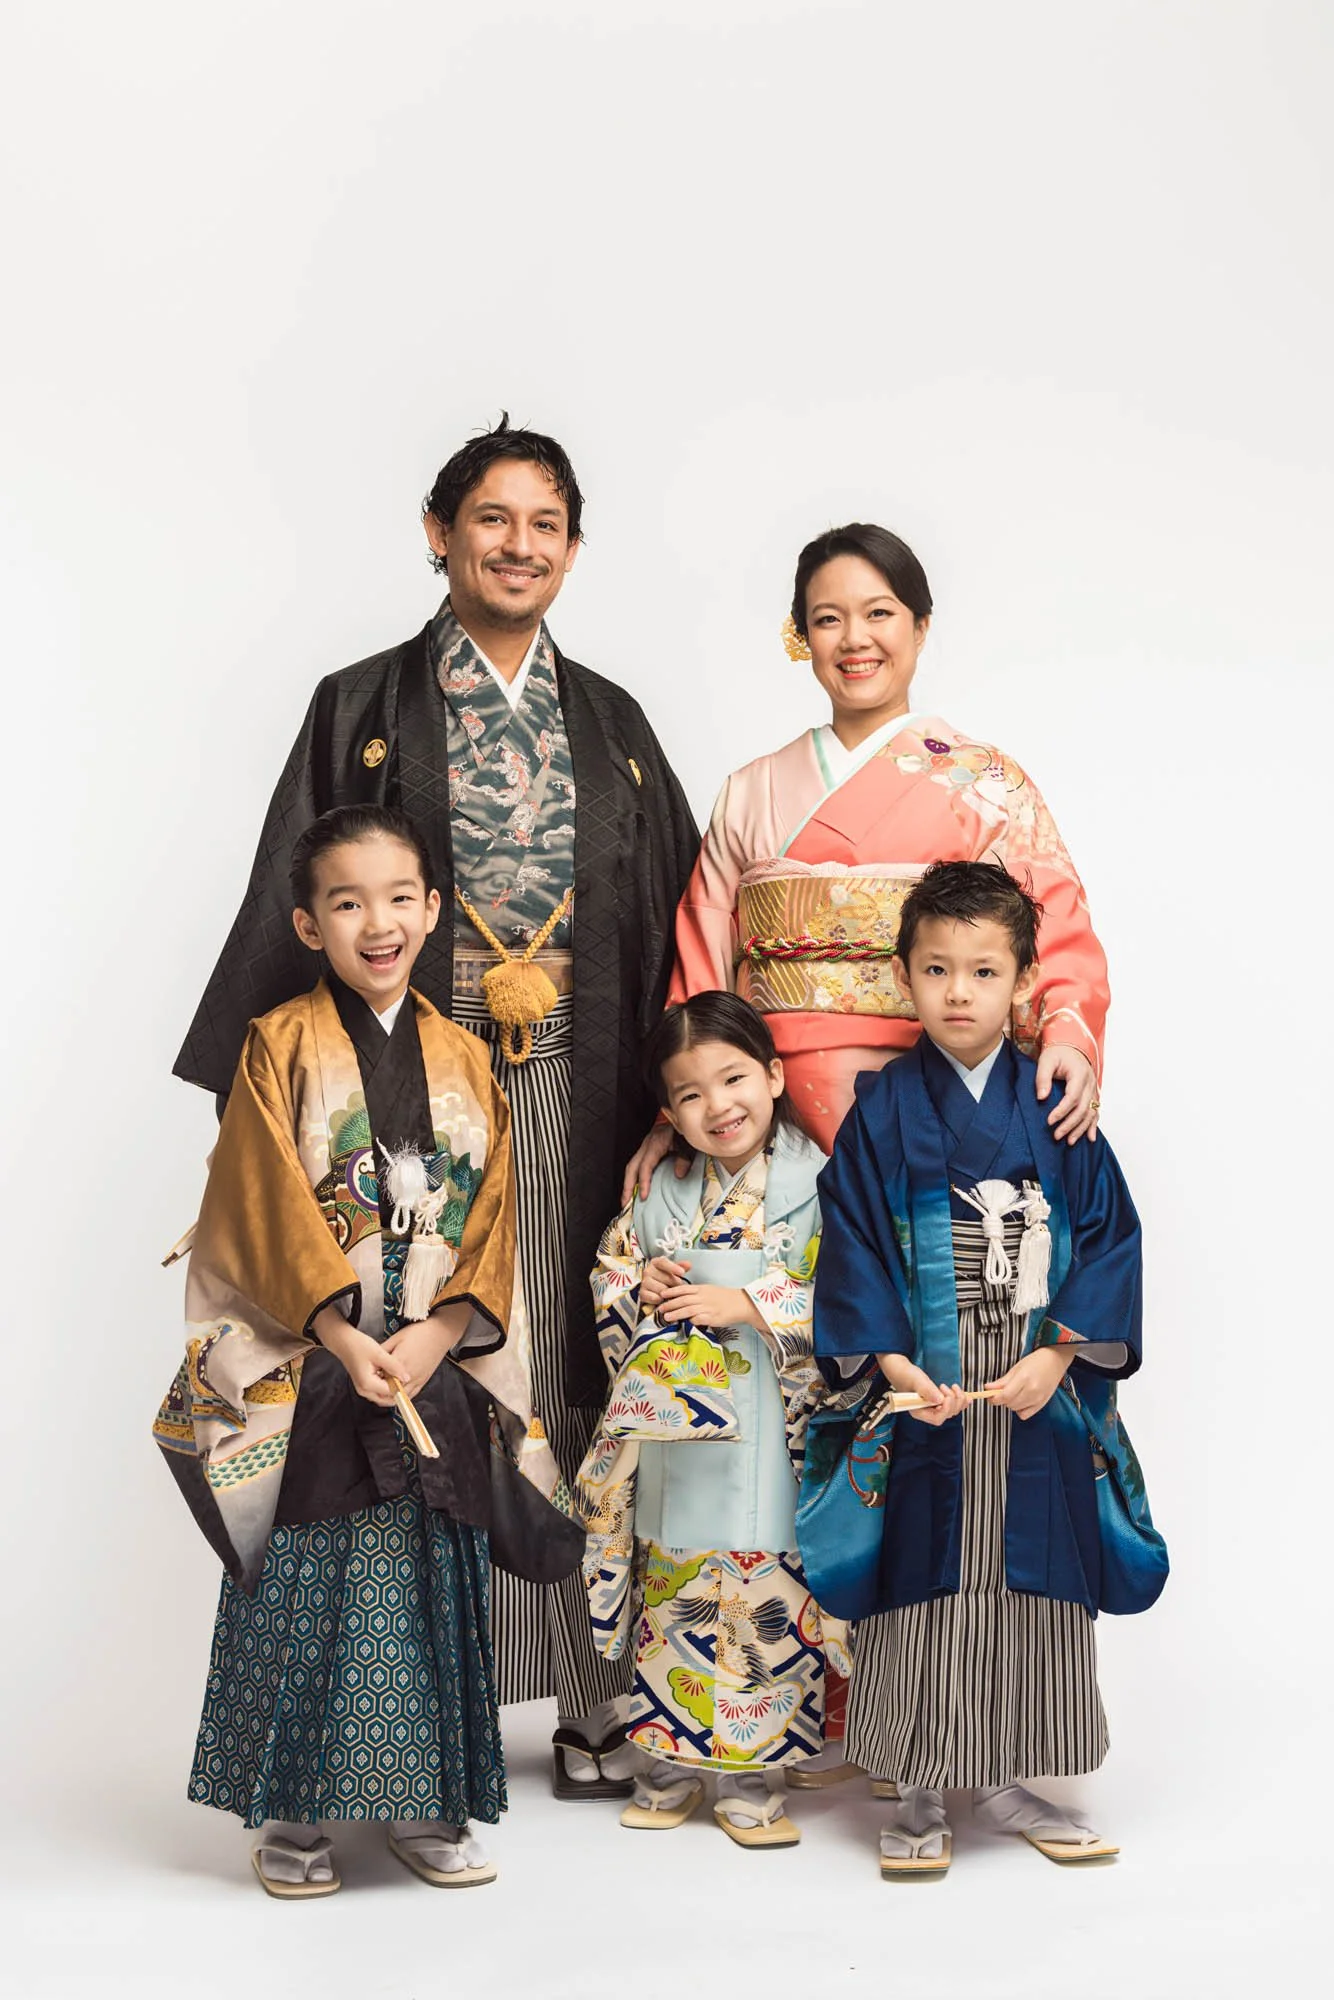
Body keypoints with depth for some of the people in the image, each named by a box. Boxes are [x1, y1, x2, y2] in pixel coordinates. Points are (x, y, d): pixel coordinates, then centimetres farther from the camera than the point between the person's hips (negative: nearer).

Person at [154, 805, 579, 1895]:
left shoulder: (464, 1059, 8)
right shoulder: (281, 1046, -2)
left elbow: (491, 1214, 4)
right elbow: (270, 1210, -8)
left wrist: (435, 1335, -10)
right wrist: (342, 1336, -16)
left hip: (436, 1365, 3)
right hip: (304, 1372, -3)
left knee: (430, 1586, 7)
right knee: (304, 1589, 1)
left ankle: (424, 1802, 20)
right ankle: (294, 1814, 14)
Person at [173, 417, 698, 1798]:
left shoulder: (610, 723, 15)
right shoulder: (364, 709, 6)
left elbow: (676, 913, 14)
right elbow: (289, 906, 2)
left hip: (575, 1093, 2)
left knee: (576, 1378, 2)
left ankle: (593, 1698, 10)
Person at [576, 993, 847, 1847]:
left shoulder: (818, 1183, -7)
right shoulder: (664, 1190, 7)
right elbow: (610, 1272, 16)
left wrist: (746, 1306, -17)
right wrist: (641, 1284, -5)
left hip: (771, 1438, -4)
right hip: (674, 1431, 4)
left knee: (765, 1594, 1)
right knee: (673, 1589, 11)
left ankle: (750, 1769, 15)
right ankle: (674, 1754, 25)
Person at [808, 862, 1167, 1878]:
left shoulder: (1056, 1108, 2)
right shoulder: (880, 1111, -1)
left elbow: (1108, 1234, 0)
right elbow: (853, 1242, -4)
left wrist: (1059, 1354, -12)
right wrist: (891, 1361, -16)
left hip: (1042, 1398, 2)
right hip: (923, 1399, -2)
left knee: (1030, 1579, 8)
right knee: (926, 1583, 2)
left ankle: (1008, 1779, 23)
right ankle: (920, 1792, 14)